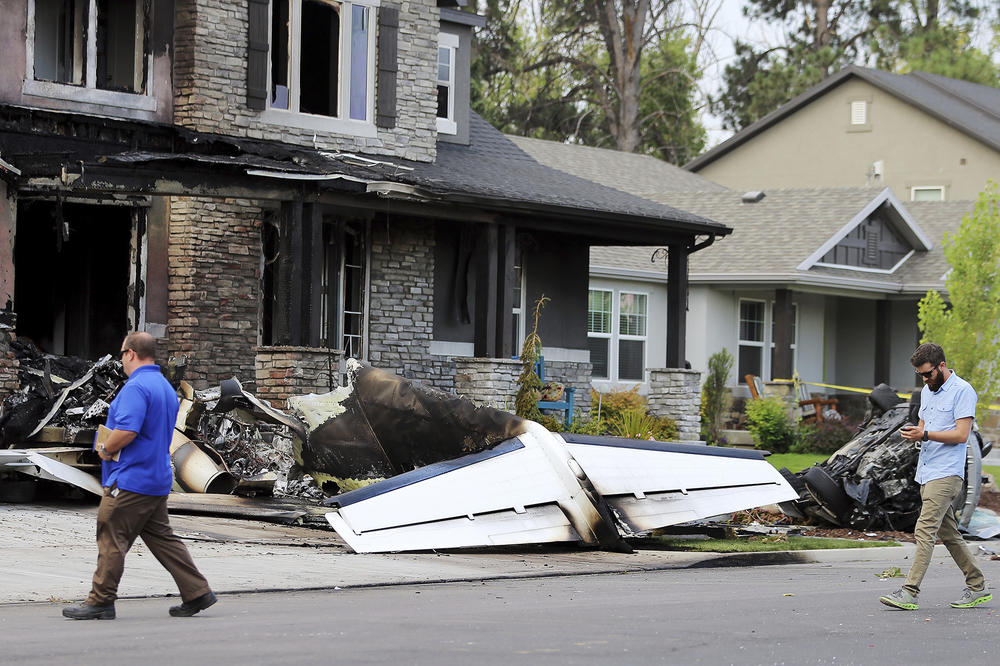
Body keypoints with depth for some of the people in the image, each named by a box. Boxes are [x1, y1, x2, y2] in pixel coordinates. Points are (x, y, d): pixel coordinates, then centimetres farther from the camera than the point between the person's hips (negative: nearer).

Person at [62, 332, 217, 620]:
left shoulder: (136, 387, -16)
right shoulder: (166, 387, 16)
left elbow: (126, 431, -27)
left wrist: (105, 449, -8)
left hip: (130, 480, -10)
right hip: (157, 479, 10)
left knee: (112, 540, -2)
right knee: (162, 538, 12)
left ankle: (100, 601, 2)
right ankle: (197, 592, 9)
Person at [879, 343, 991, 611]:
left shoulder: (962, 391, -10)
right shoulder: (927, 391, 18)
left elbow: (961, 435, -16)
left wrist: (925, 434, -21)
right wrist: (912, 432, 1)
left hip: (946, 474, -9)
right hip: (926, 474, 9)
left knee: (925, 531, -16)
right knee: (948, 533, 12)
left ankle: (909, 593, -20)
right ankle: (977, 586, 22)